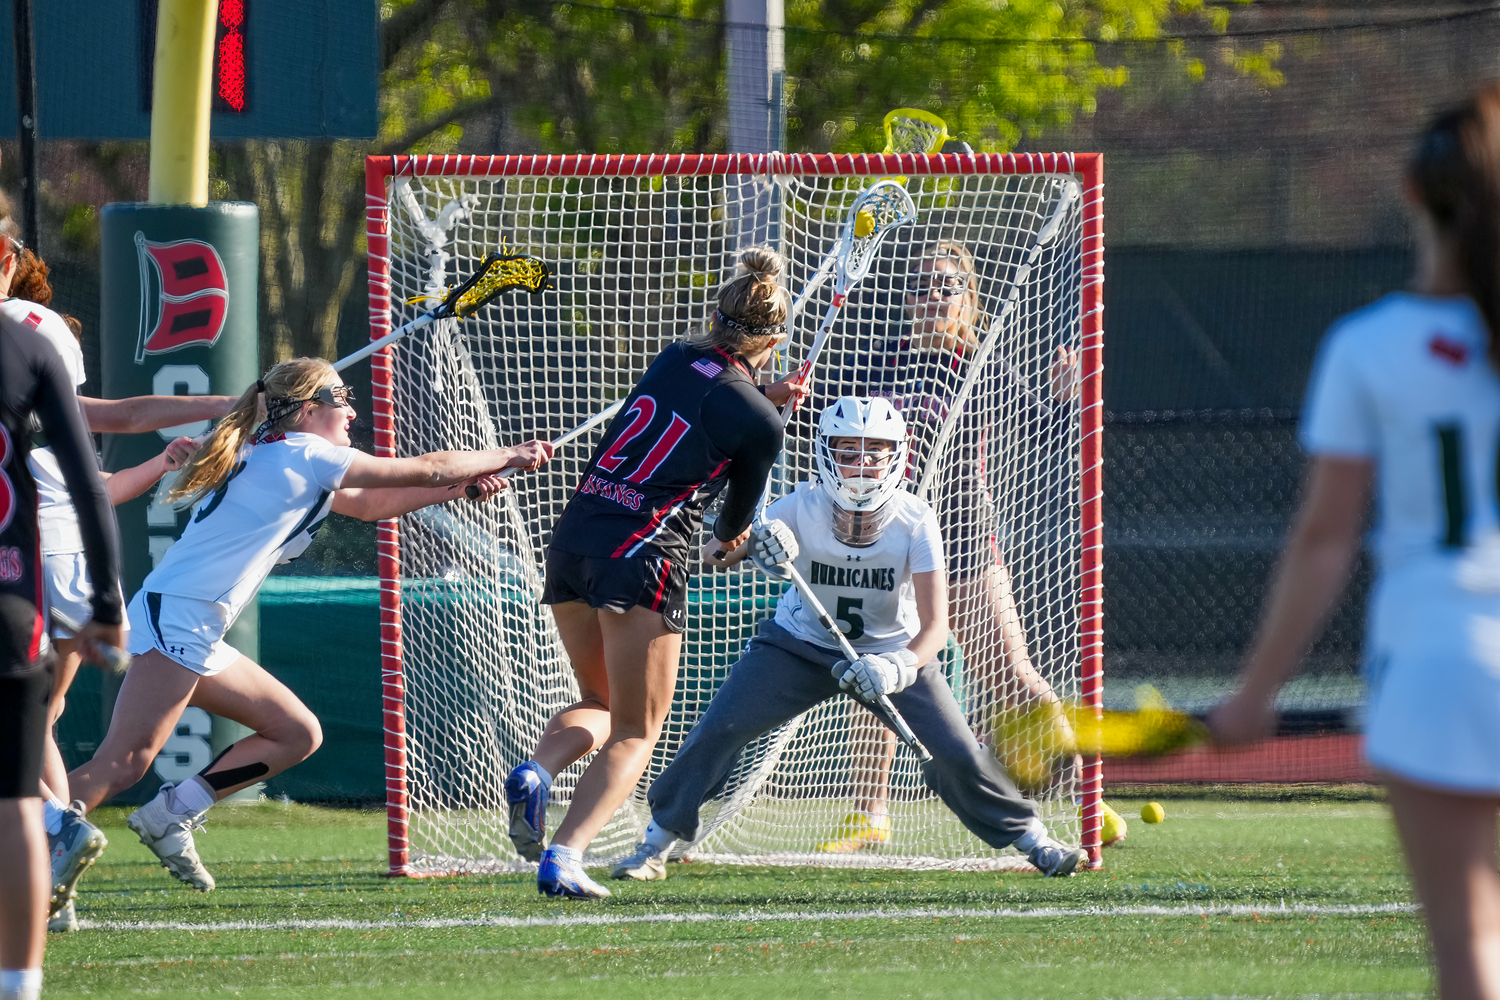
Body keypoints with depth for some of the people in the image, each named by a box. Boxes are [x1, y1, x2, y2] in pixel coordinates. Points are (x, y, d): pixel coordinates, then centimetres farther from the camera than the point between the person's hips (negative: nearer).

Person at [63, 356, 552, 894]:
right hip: (175, 619, -10)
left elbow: (366, 504, 31)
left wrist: (462, 484, 23)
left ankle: (170, 815, 7)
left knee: (298, 734, 11)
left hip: (199, 638, 10)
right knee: (123, 764, -20)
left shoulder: (272, 458, 21)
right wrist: (509, 457, 13)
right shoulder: (302, 455, -7)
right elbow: (426, 470, 0)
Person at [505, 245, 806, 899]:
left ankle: (536, 772, -7)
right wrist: (723, 543, 38)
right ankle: (563, 858, -15)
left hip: (573, 534, 6)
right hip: (643, 552, -6)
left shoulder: (676, 358, 9)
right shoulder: (757, 421, -3)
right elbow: (739, 511, 16)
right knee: (636, 733, 4)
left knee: (600, 703, 24)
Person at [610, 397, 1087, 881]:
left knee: (957, 754, -11)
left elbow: (934, 625, -25)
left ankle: (1032, 839, 12)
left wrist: (897, 667, -45)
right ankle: (654, 845, 1)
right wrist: (754, 542, -49)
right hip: (800, 643, 0)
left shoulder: (914, 521, -24)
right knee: (718, 730, -14)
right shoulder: (804, 506, -23)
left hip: (891, 651, 0)